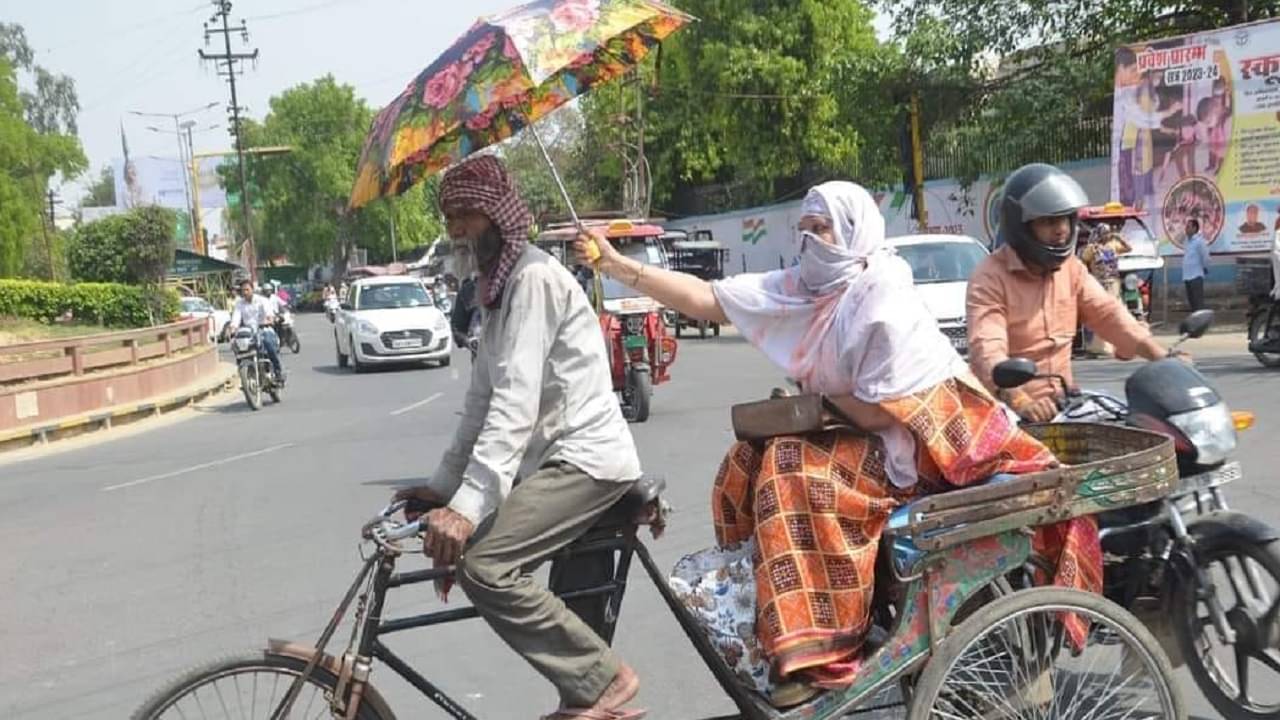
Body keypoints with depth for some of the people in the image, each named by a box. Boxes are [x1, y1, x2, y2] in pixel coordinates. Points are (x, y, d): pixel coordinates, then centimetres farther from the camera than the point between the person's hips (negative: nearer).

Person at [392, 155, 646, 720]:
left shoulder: (533, 276, -14)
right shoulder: (497, 288, 18)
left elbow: (516, 403, -25)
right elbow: (483, 402, 19)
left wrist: (467, 506, -31)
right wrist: (442, 486, 13)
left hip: (587, 457, -11)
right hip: (563, 459, 11)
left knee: (484, 568, -22)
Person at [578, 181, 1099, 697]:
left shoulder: (886, 308, -22)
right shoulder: (801, 287, 1)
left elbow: (876, 413, -22)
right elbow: (706, 299, -3)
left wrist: (818, 395, -8)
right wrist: (617, 266, -7)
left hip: (911, 448, -8)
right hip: (864, 432, 9)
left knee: (791, 472, -24)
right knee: (751, 461, 0)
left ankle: (818, 654, -18)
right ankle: (759, 625, 10)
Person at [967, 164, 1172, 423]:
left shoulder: (1071, 268, 12)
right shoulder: (991, 277, -13)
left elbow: (1107, 312, 5)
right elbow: (987, 350, -25)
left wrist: (1162, 357, -9)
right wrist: (1020, 401, -41)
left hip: (1060, 401, 6)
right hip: (1007, 409, -6)